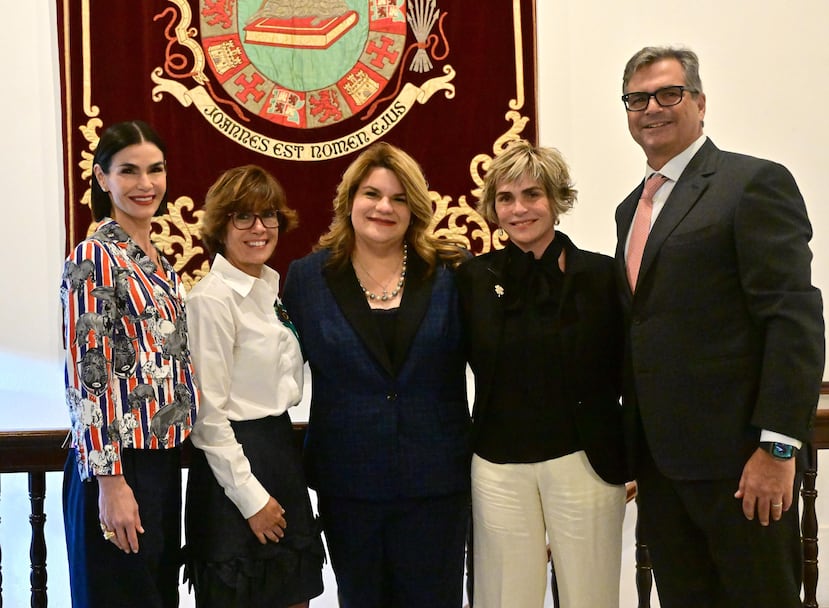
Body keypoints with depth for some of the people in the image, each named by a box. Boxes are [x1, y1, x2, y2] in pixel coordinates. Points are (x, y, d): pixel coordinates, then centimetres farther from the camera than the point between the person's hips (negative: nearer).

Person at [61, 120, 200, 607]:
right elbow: (87, 376, -17)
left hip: (164, 461, 8)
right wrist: (110, 481, -20)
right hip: (118, 465, -8)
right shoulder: (94, 257, -13)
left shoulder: (159, 261, 12)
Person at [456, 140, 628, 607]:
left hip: (584, 462, -1)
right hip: (498, 468, 1)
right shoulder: (474, 278, 3)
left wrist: (633, 461, 0)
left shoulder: (602, 275, -1)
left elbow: (630, 372, 2)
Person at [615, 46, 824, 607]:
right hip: (659, 459, 7)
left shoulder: (755, 183, -7)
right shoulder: (633, 208, 17)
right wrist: (634, 448, 13)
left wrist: (778, 447, -19)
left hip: (738, 457, -7)